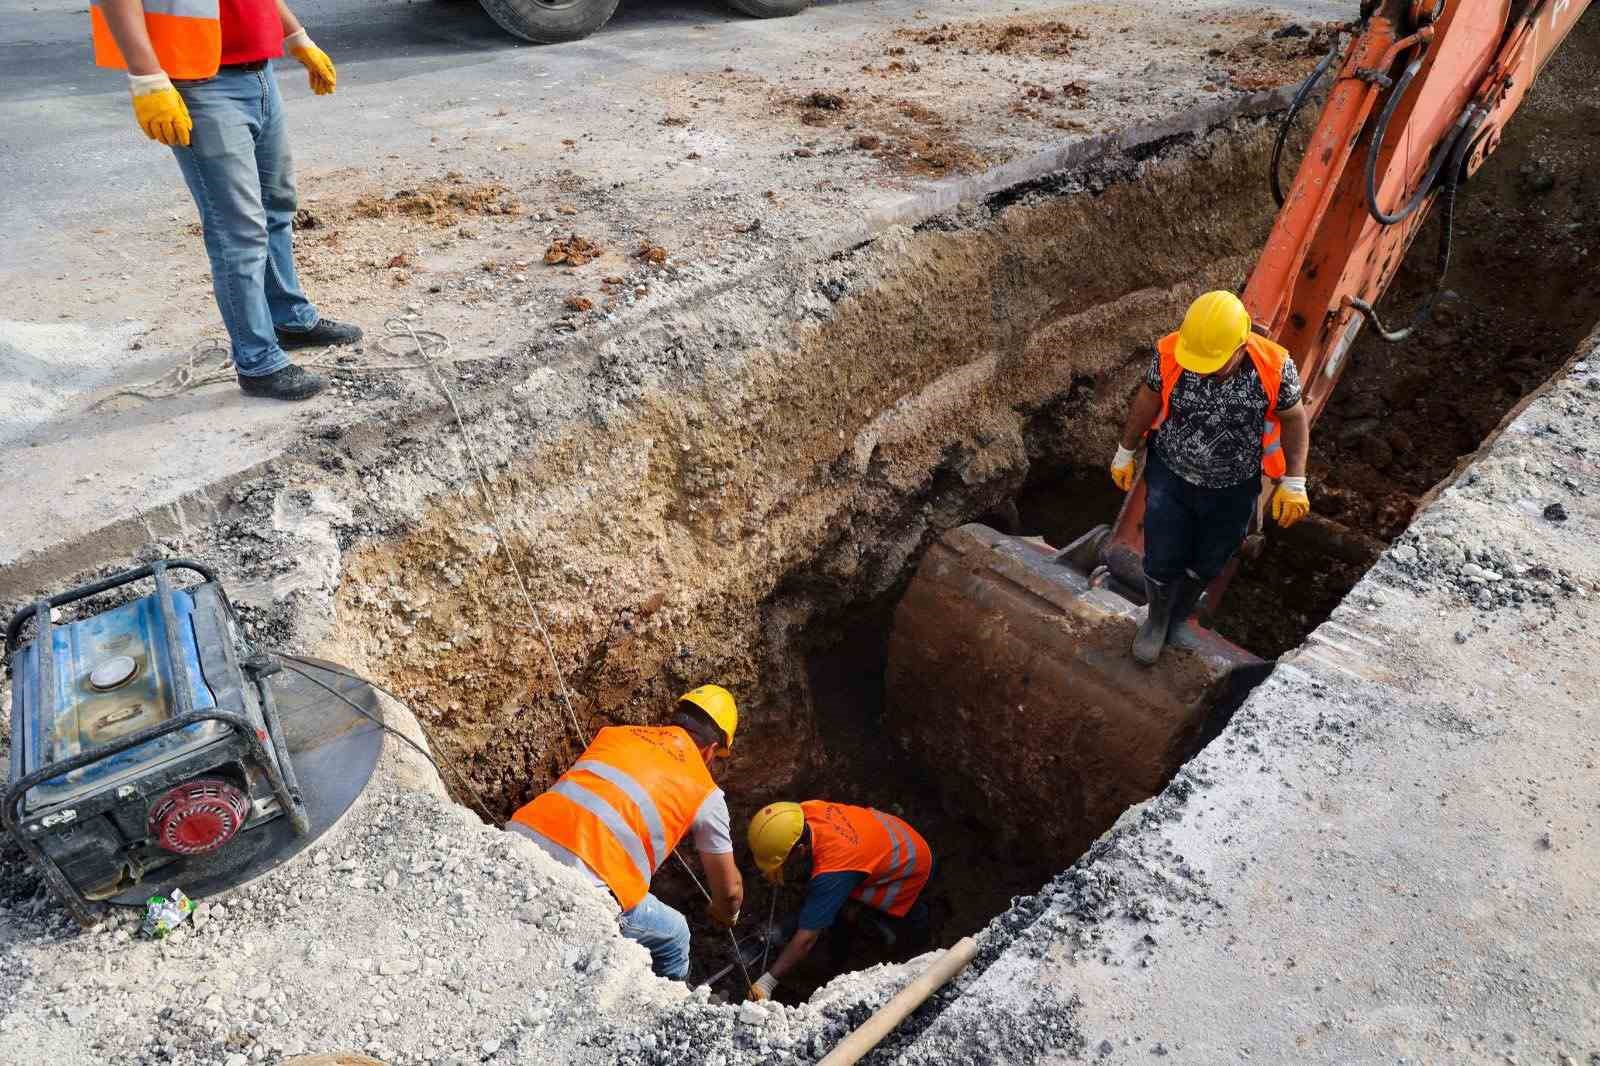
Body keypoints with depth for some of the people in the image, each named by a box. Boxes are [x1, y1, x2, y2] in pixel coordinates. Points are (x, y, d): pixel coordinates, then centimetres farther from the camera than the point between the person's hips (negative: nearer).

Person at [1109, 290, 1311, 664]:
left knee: (1205, 565, 21)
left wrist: (1294, 482, -12)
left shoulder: (1275, 367, -27)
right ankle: (1156, 618, 42)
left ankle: (1177, 617, 51)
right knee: (1161, 561, 9)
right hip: (1170, 475, 0)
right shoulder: (1170, 353, -25)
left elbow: (1294, 419, -9)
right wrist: (1125, 452, 5)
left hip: (1232, 490, 1)